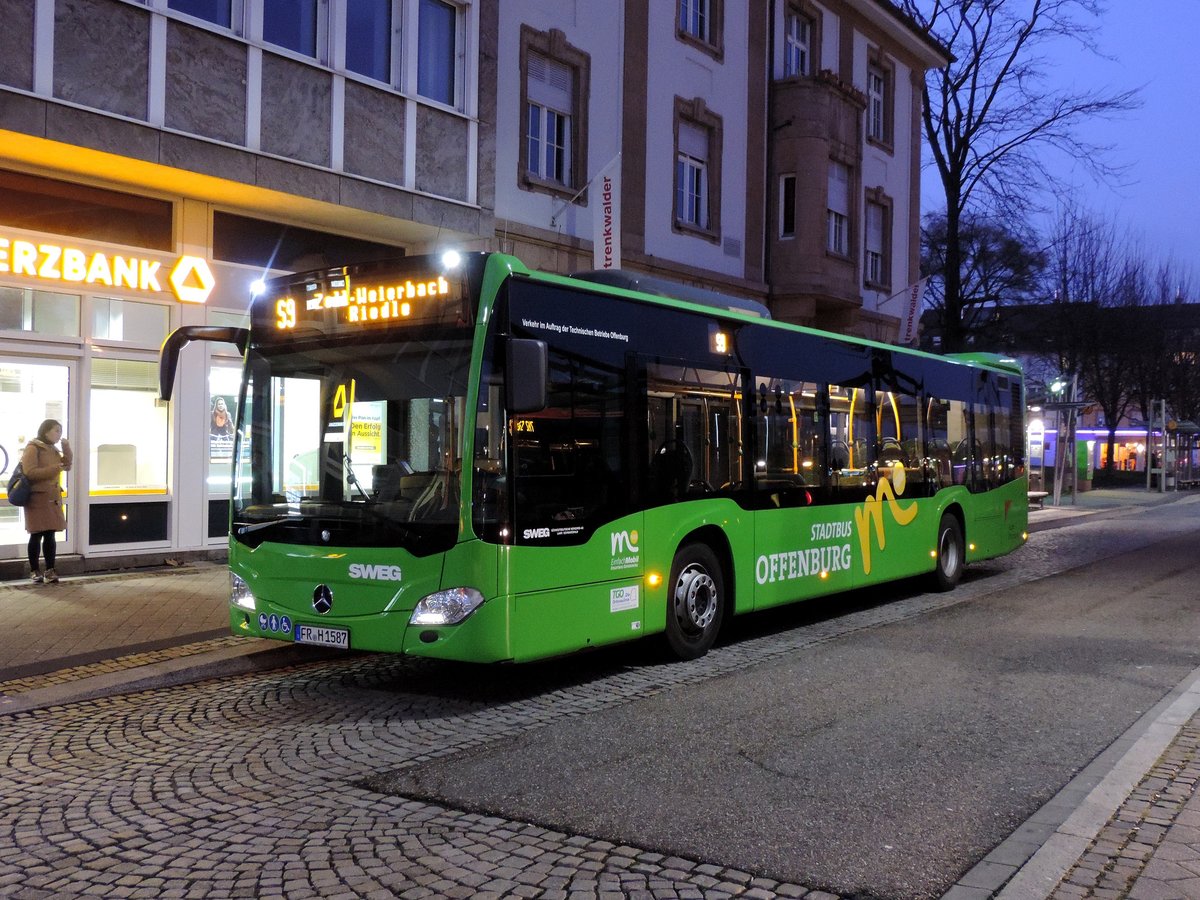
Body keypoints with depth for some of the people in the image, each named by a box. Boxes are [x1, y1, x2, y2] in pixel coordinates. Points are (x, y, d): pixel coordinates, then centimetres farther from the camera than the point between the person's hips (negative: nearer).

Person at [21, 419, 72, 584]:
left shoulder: (53, 450, 15)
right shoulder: (32, 448, -9)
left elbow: (67, 465, 14)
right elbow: (30, 473, -18)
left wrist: (66, 446, 3)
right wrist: (54, 469, -23)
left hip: (53, 498, 7)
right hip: (37, 498, -7)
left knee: (50, 535, 6)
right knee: (37, 535, -3)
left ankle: (50, 570, 9)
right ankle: (34, 571, 4)